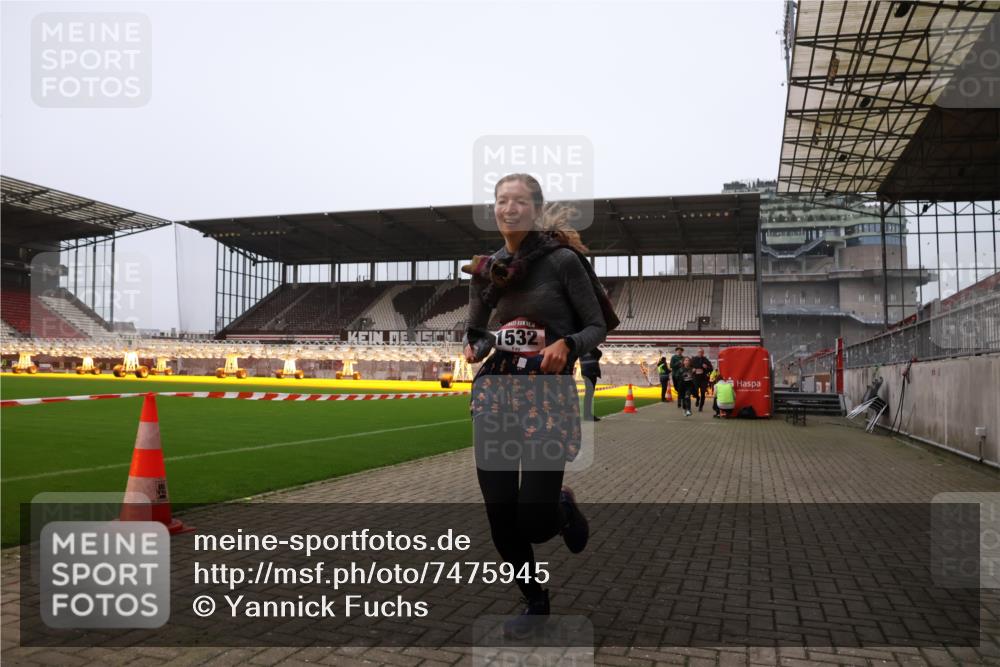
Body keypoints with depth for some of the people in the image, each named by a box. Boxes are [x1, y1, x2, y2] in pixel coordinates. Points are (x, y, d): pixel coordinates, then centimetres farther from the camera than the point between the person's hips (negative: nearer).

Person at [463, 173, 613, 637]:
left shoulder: (563, 260, -6)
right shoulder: (484, 270, 8)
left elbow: (597, 326, -2)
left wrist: (566, 345, -22)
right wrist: (473, 348, -4)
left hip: (549, 396, -4)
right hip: (493, 395, 4)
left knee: (535, 525, -7)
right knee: (500, 519, 5)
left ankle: (562, 506, 31)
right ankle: (534, 601, 31)